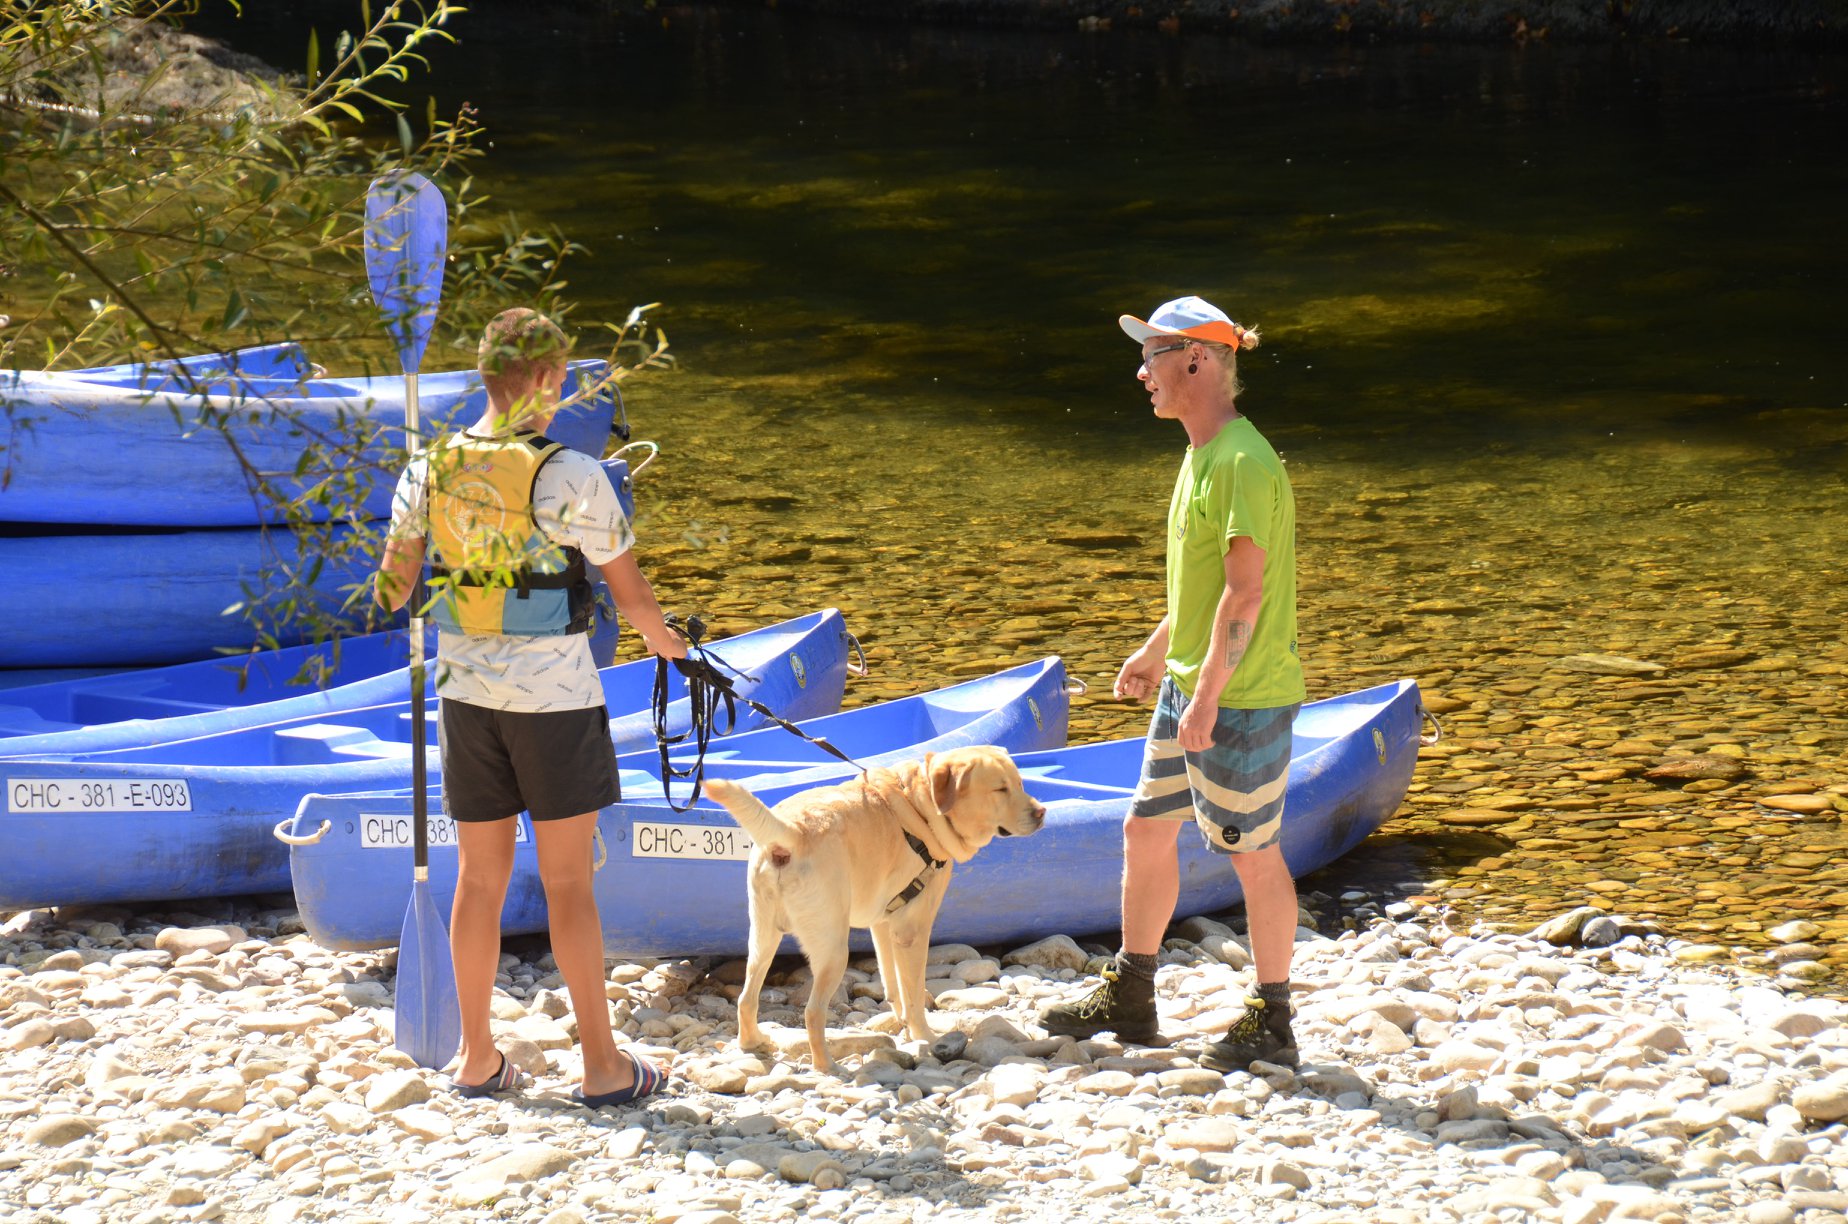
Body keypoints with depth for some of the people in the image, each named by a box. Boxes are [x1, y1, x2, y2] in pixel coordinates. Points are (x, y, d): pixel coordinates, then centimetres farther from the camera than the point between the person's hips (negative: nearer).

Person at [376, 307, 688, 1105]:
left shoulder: (429, 471, -1)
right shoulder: (570, 476, -16)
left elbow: (392, 590, 10)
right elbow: (629, 593, -8)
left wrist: (396, 599, 34)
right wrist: (662, 638, 14)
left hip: (466, 692, 4)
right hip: (553, 695, -4)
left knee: (480, 879, 13)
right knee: (568, 883, 3)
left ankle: (477, 1058, 20)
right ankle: (603, 1064, 9)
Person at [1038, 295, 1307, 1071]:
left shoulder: (1244, 463, -20)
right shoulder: (1201, 454, 11)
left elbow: (1245, 592, -23)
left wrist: (1207, 697, -23)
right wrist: (1158, 651, 25)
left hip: (1242, 697, -10)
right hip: (1189, 686, 10)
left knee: (1252, 853, 2)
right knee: (1146, 831, 15)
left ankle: (1271, 1025, 14)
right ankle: (1128, 1000, 27)